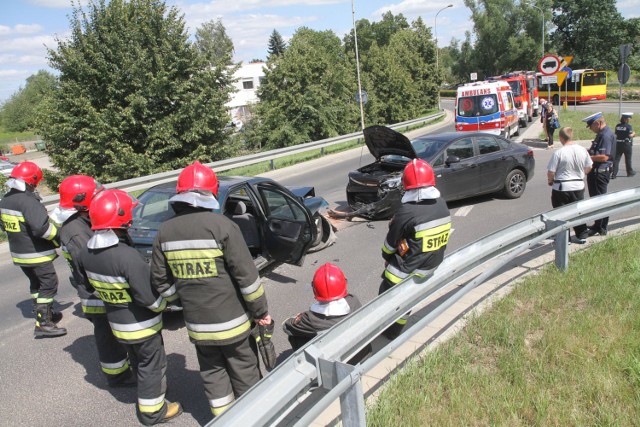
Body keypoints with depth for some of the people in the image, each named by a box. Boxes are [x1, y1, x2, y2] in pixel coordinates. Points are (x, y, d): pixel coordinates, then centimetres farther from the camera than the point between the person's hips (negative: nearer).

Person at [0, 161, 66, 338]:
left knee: (36, 284, 22)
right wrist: (58, 237, -17)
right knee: (49, 285, -2)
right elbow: (41, 227, -31)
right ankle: (43, 324, -2)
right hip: (37, 254, -9)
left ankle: (46, 315, 35)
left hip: (19, 254, 9)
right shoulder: (28, 201, -24)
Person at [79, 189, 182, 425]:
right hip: (142, 325, -7)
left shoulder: (86, 254, -8)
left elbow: (91, 285, 6)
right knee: (152, 367, 13)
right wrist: (162, 305, -8)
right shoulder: (128, 256, -32)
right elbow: (149, 297, -28)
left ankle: (149, 397, 46)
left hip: (117, 324, 7)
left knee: (139, 363, 27)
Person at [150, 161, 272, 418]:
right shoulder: (221, 225, -18)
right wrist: (261, 311, -6)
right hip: (231, 320, -4)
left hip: (196, 324, 4)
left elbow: (161, 281, 3)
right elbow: (247, 275, -18)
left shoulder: (165, 231, -3)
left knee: (212, 373, 21)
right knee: (244, 373, 15)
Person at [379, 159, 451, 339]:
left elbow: (390, 243, -10)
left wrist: (386, 257, 9)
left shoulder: (406, 212, -25)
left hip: (406, 270, -7)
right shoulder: (442, 205, -6)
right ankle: (393, 332, 38)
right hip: (430, 267, 7)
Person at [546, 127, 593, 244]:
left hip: (562, 187, -5)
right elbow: (588, 168, 8)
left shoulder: (558, 153, -17)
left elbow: (551, 172, -16)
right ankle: (582, 235, 23)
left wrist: (550, 181, 5)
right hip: (579, 185, 5)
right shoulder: (583, 150, -2)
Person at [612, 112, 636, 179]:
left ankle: (614, 174, -10)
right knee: (628, 159, 13)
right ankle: (630, 172, 30)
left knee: (616, 159, -1)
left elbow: (616, 134, 6)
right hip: (627, 144, -3)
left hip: (618, 144, 3)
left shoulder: (618, 126, 3)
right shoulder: (629, 126, -12)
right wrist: (633, 134, 2)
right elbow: (630, 135, -17)